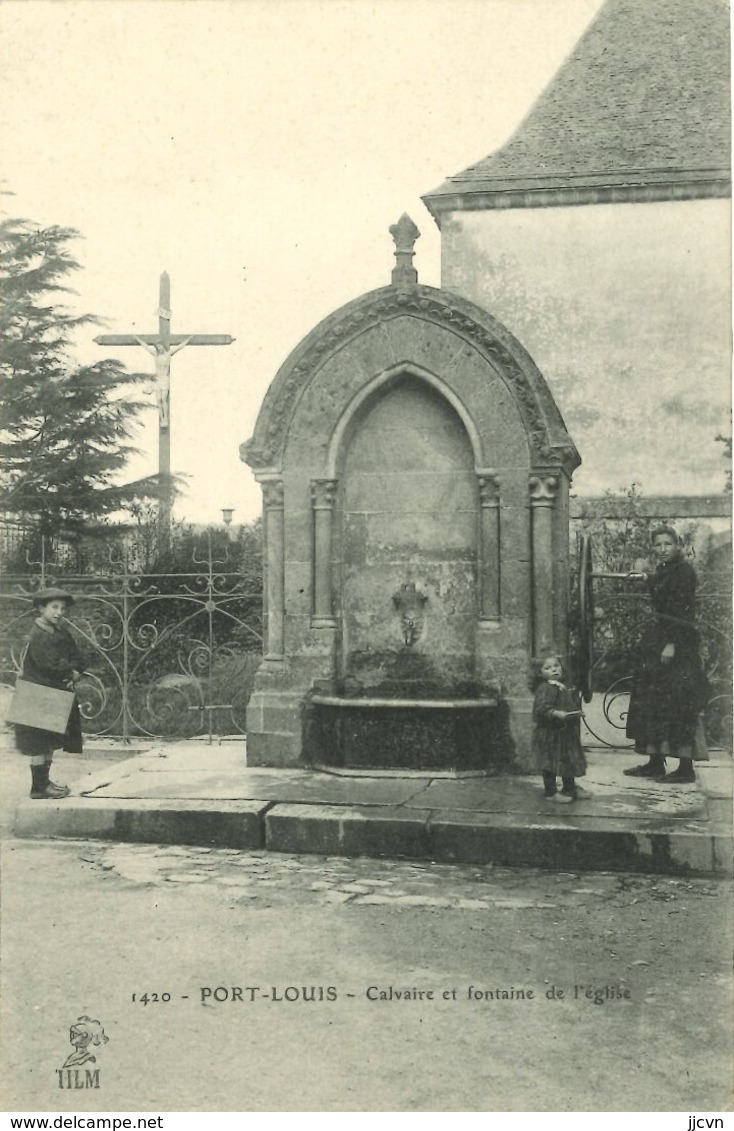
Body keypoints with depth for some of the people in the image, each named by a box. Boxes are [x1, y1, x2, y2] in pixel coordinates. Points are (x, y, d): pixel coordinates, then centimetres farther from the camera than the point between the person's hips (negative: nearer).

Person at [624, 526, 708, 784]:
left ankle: (686, 768, 0)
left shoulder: (684, 571, -13)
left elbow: (683, 611, -19)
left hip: (679, 644, -10)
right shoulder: (663, 571, 13)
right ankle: (655, 763, 17)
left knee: (677, 706, -6)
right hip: (657, 638, 10)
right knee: (651, 702, 10)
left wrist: (672, 644, -25)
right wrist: (648, 579, 38)